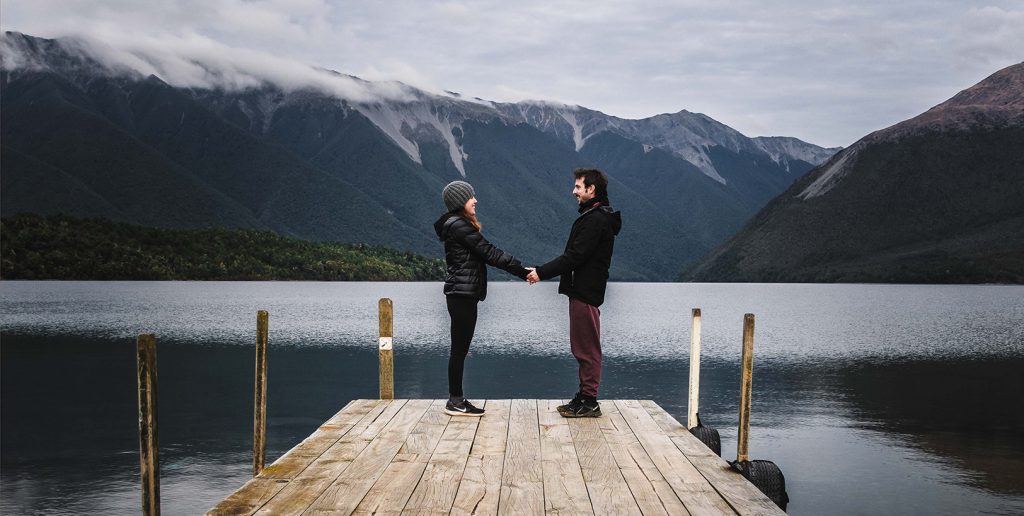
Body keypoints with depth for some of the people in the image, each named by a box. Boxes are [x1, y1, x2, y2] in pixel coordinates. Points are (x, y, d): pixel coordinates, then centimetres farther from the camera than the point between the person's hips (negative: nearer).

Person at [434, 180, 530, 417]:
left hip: (464, 293, 10)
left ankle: (456, 399, 16)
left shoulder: (460, 225, 19)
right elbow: (489, 252, -16)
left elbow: (484, 253, 15)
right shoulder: (458, 226, -14)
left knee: (460, 349, 11)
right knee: (459, 349, -5)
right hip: (462, 294, -10)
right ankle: (455, 402, 1)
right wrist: (521, 270, -14)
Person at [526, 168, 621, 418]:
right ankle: (584, 397, 21)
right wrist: (543, 271, 14)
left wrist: (542, 273, -16)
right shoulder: (595, 216, 18)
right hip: (583, 291, 11)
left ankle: (589, 402, -1)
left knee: (587, 349, -5)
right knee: (583, 348, 15)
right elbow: (574, 255, 18)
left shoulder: (596, 219, -17)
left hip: (585, 293, -11)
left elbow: (574, 256, -21)